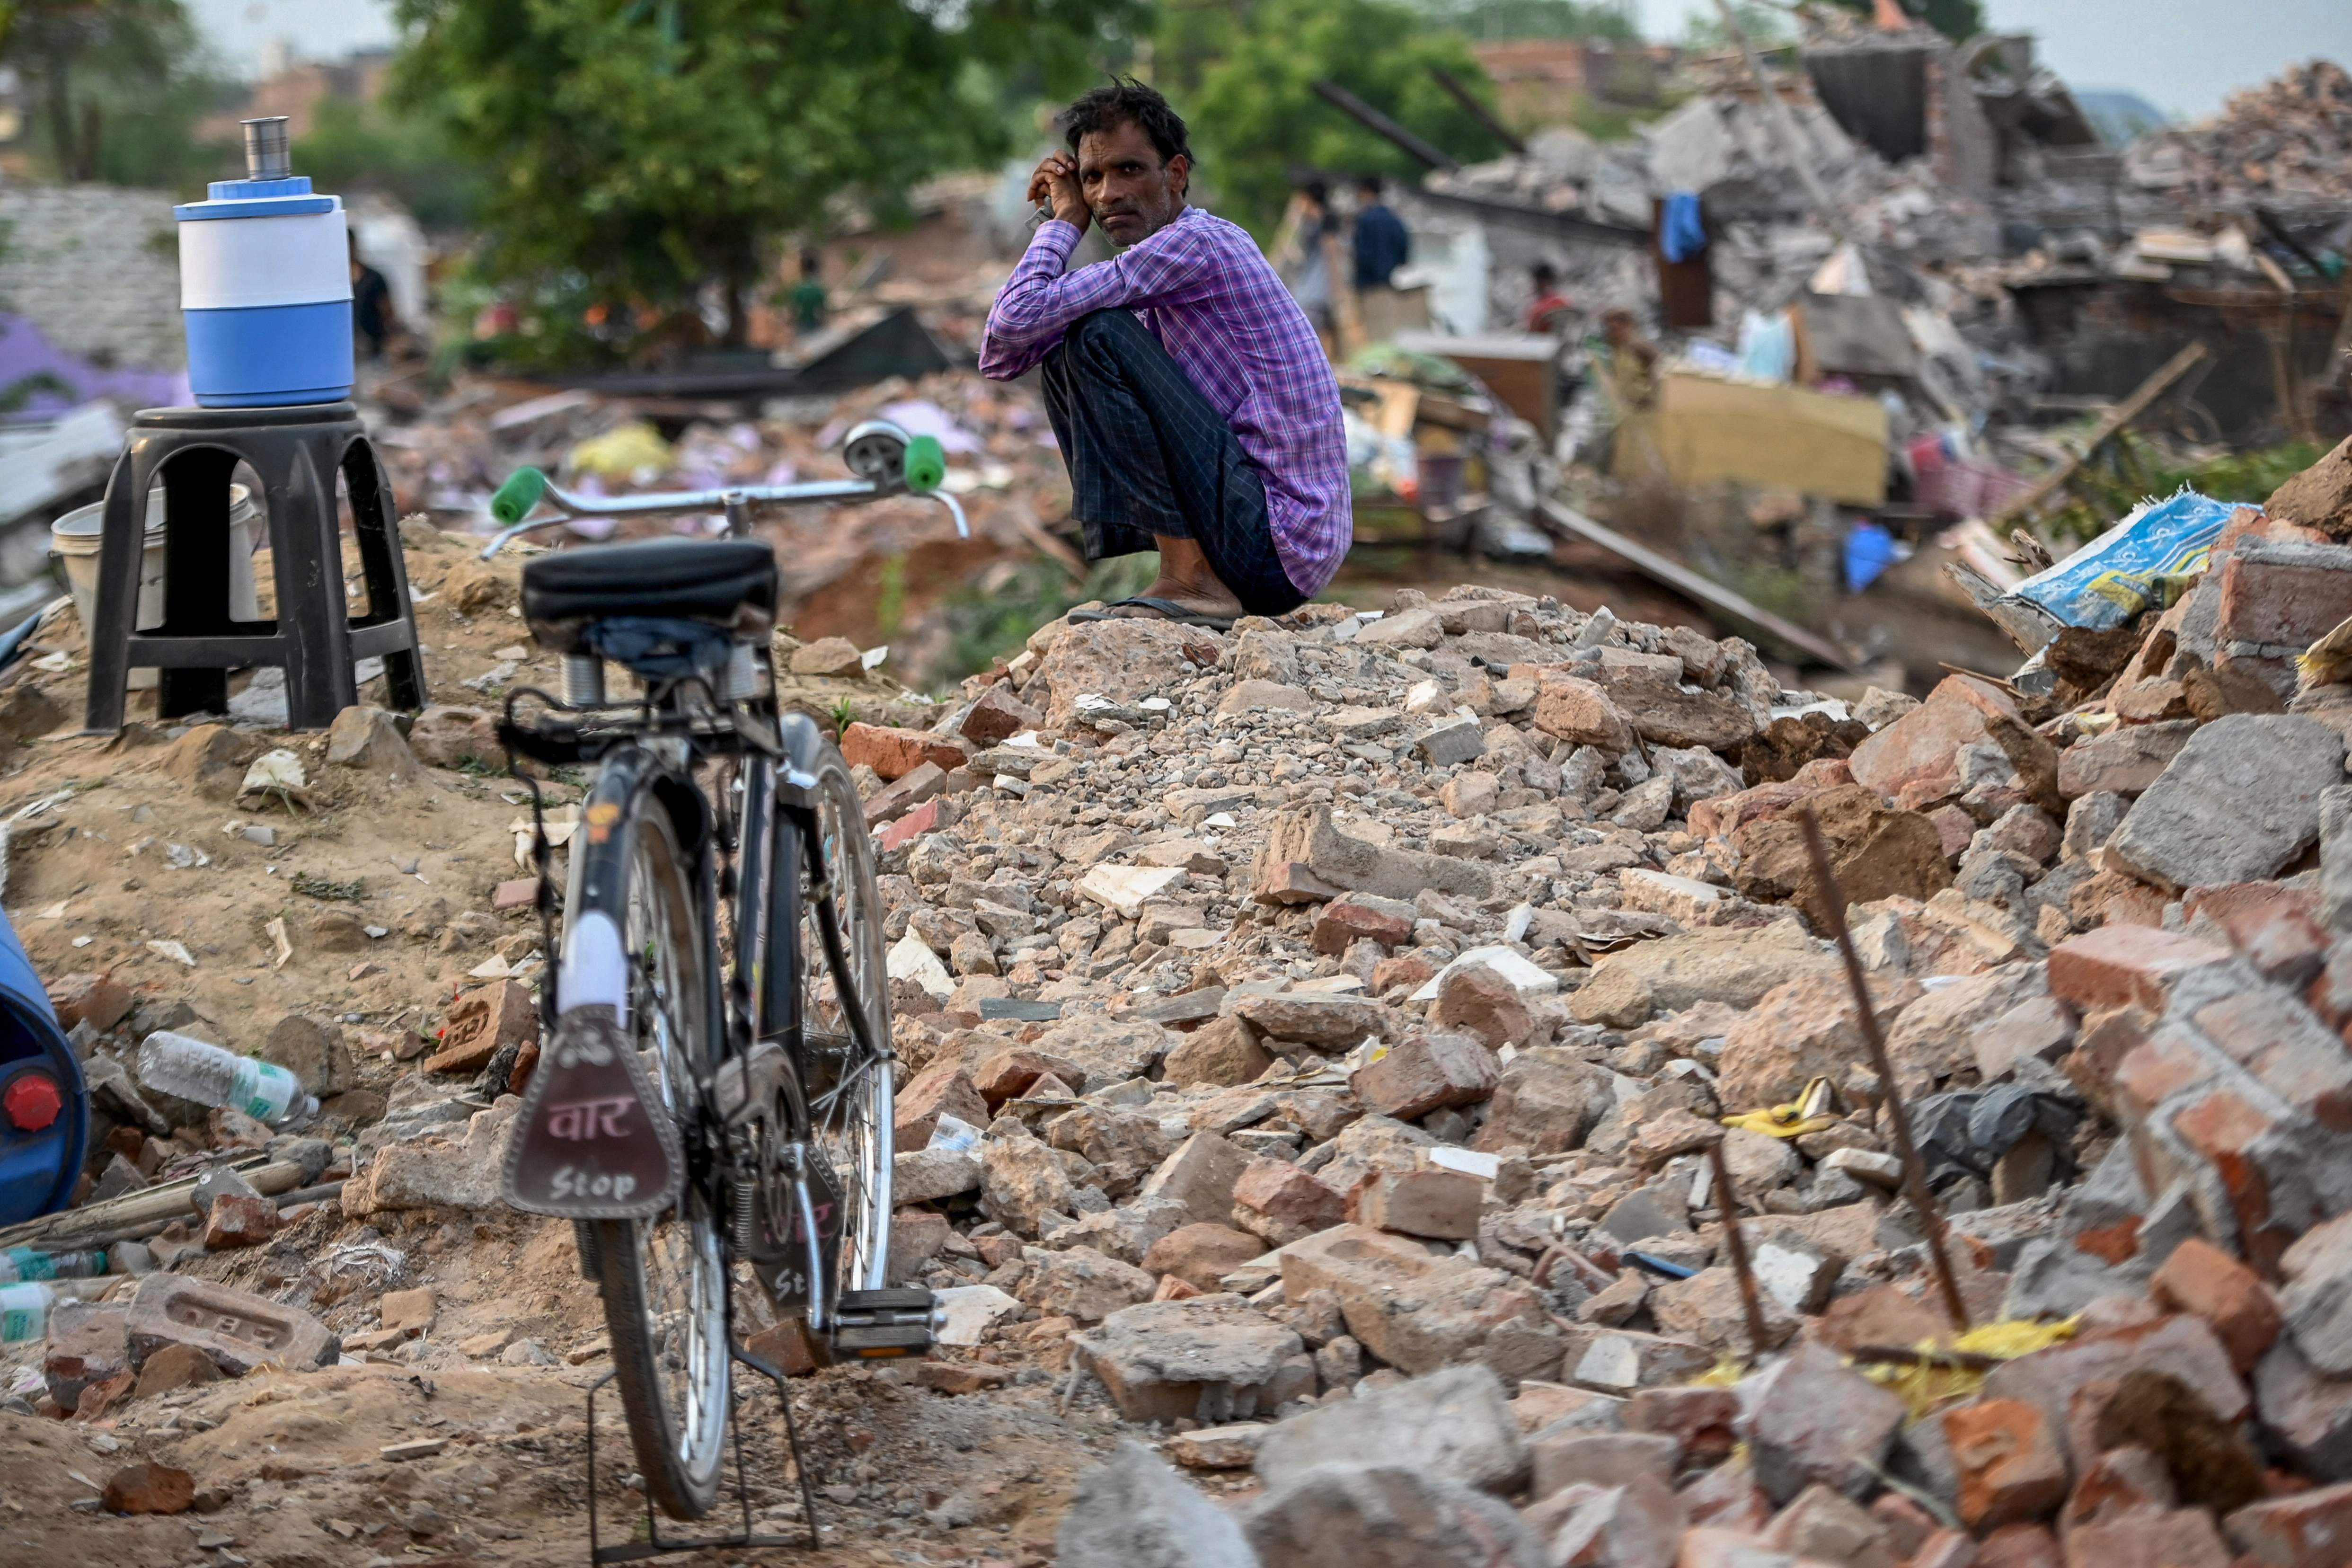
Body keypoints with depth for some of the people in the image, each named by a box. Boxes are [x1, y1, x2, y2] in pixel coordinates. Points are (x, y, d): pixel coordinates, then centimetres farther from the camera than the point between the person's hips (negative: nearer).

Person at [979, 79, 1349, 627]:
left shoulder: (1193, 242, -13)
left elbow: (1019, 318, -21)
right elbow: (1002, 357, 14)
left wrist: (1066, 220, -3)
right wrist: (1068, 217, 6)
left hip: (1271, 552, -10)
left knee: (1098, 338, -16)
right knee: (1062, 362, 18)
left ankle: (1192, 581, -17)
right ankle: (1192, 573, 11)